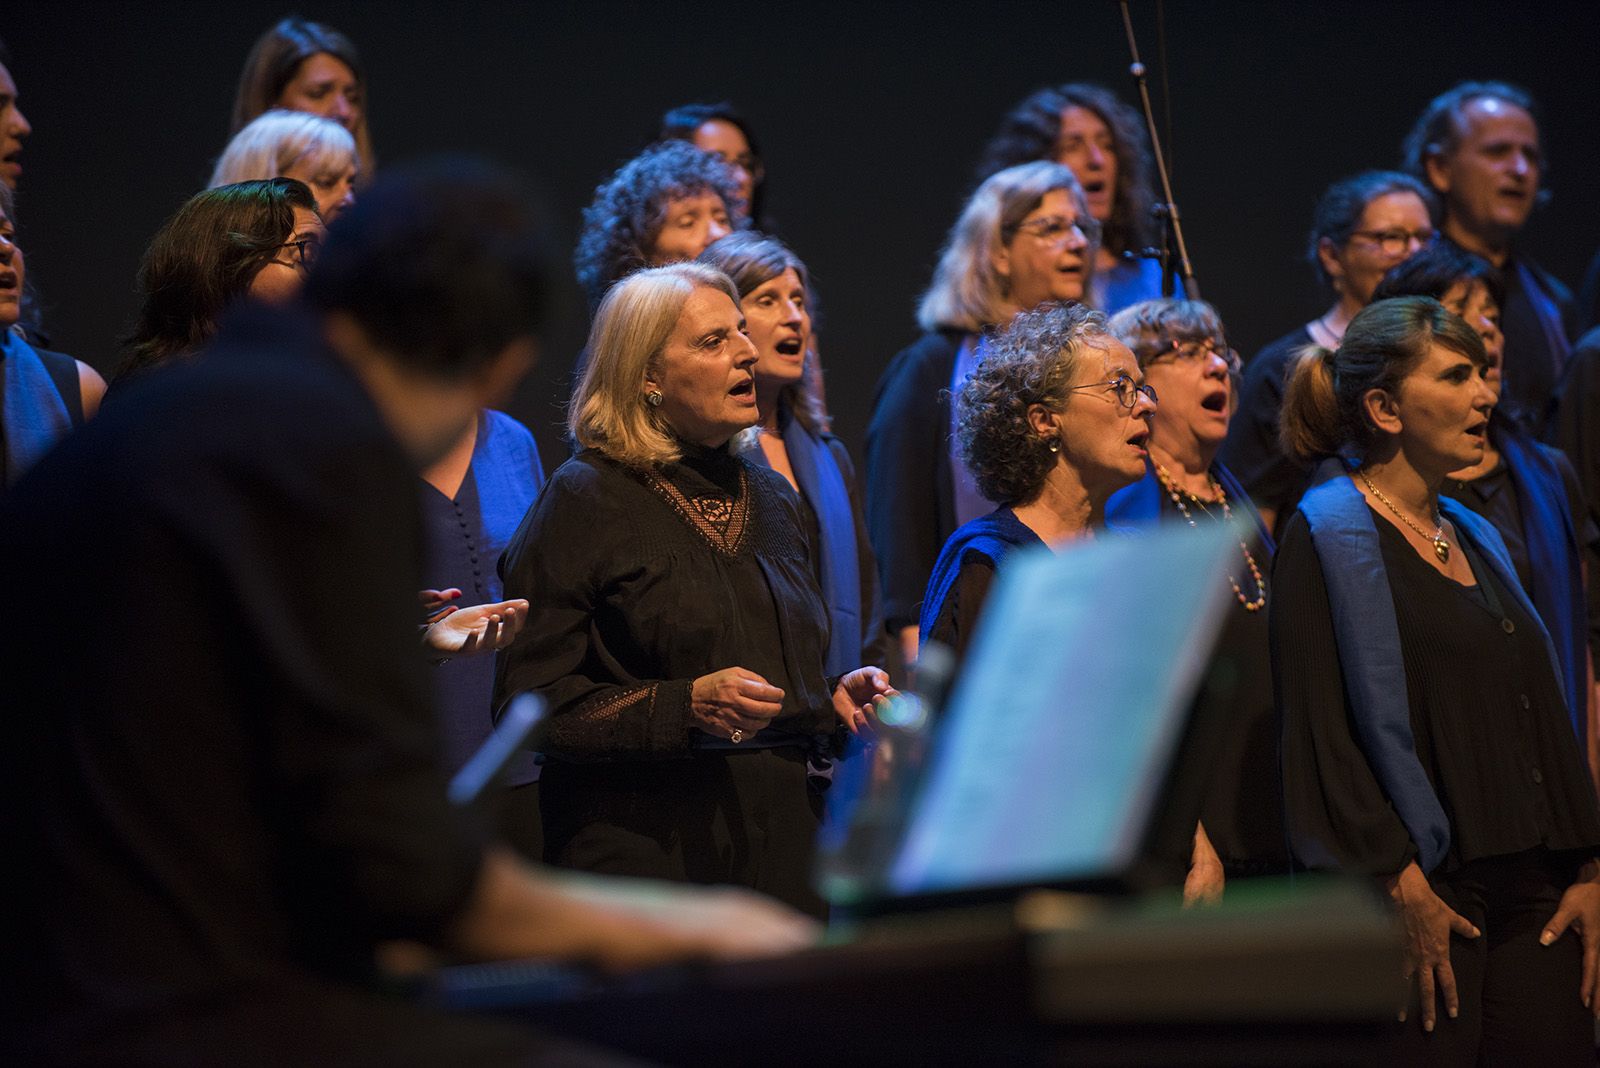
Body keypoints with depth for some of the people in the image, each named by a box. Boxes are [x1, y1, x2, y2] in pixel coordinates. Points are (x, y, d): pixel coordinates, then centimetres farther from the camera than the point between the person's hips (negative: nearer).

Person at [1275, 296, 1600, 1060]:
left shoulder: (1474, 537, 18)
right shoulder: (1331, 532, -6)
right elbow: (1320, 728, -14)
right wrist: (1402, 885, -18)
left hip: (1532, 891, 7)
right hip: (1425, 893, -7)